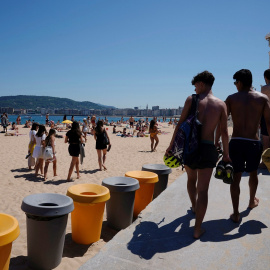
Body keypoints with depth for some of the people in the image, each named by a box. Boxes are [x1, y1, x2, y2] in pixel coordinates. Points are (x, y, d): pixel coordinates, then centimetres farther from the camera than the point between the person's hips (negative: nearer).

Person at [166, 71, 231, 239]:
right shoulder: (221, 104, 3)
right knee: (202, 189, 3)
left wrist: (171, 146, 3)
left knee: (191, 179, 27)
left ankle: (194, 207, 49)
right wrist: (226, 154, 11)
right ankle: (197, 229, 5)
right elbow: (224, 132, 2)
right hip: (207, 149, 0)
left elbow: (180, 124, -3)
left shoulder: (191, 100, -1)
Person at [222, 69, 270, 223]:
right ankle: (252, 201, 47)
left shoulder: (231, 98, 2)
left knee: (236, 177, 8)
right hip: (254, 142, 1)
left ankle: (236, 214, 10)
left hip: (236, 142, 0)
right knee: (253, 173, 24)